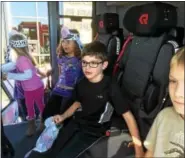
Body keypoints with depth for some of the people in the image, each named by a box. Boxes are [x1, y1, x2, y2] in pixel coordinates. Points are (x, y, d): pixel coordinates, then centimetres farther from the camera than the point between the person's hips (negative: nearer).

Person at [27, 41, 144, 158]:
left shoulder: (111, 87, -20)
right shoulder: (82, 83, -2)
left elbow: (128, 115, -17)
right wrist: (63, 116, 2)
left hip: (93, 132, -5)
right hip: (76, 123, 5)